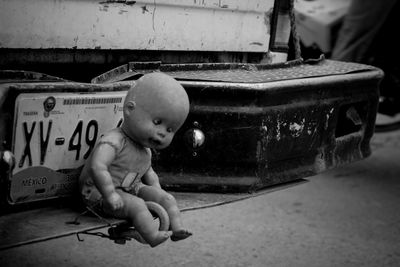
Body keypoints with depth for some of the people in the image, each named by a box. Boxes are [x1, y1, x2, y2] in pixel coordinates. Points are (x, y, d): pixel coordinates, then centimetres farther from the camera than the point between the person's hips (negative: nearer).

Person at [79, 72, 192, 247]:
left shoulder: (145, 150, 10)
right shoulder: (113, 141, -23)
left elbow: (148, 172, 27)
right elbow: (97, 167, -36)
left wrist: (157, 190, 10)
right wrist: (110, 195, -39)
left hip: (130, 189, 9)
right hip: (100, 193, -9)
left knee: (167, 198, -6)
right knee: (136, 205, -34)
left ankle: (177, 229, -17)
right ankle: (153, 236, -41)